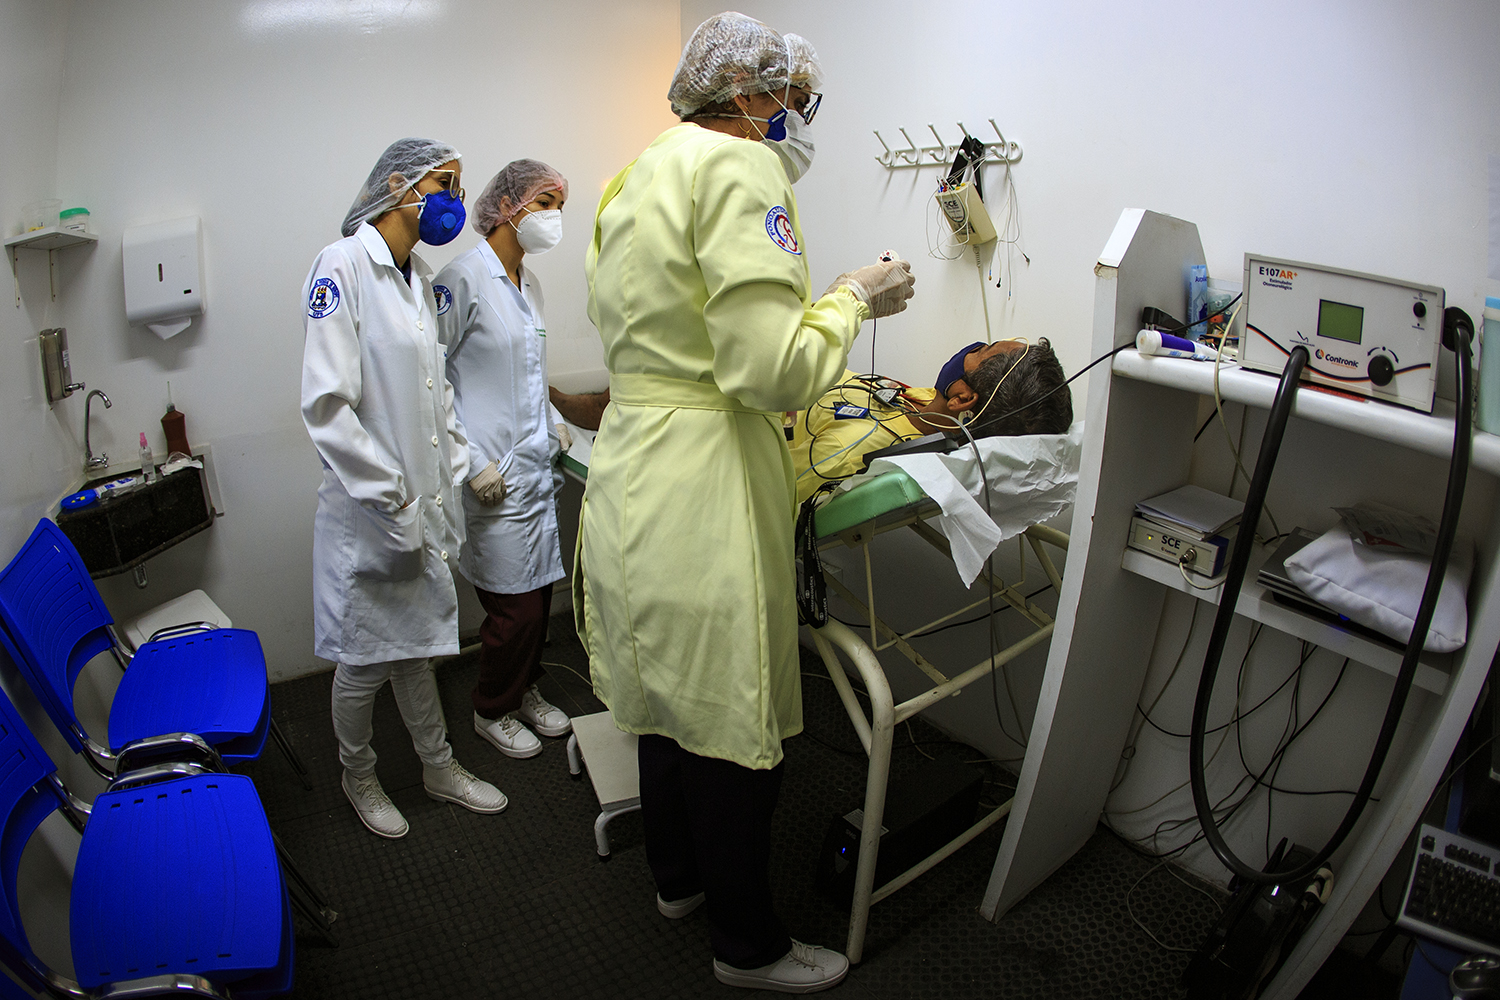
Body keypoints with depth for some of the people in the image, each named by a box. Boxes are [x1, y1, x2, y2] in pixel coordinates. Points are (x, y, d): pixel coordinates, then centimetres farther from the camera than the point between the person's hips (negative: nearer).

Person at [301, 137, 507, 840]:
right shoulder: (343, 266, -14)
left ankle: (439, 767, 36)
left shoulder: (419, 276, 11)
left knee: (413, 648, 21)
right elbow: (327, 406, -21)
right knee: (365, 662, 10)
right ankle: (358, 778, 33)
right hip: (370, 514, -7)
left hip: (424, 504, 7)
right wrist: (396, 505, -20)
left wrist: (457, 466, 9)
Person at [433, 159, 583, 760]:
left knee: (539, 590, 14)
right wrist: (472, 461, -17)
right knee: (514, 603, 0)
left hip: (536, 464, 8)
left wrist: (548, 428, 15)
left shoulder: (528, 283, 13)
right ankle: (493, 711, 22)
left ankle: (526, 692, 35)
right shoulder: (463, 279, -13)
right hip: (493, 474, -8)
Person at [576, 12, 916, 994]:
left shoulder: (641, 171, 16)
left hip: (634, 465, 10)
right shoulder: (740, 166, -14)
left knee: (673, 690, 24)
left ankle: (677, 874, 46)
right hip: (703, 494, -10)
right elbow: (774, 371, -22)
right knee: (733, 725, 6)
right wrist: (853, 297, -5)